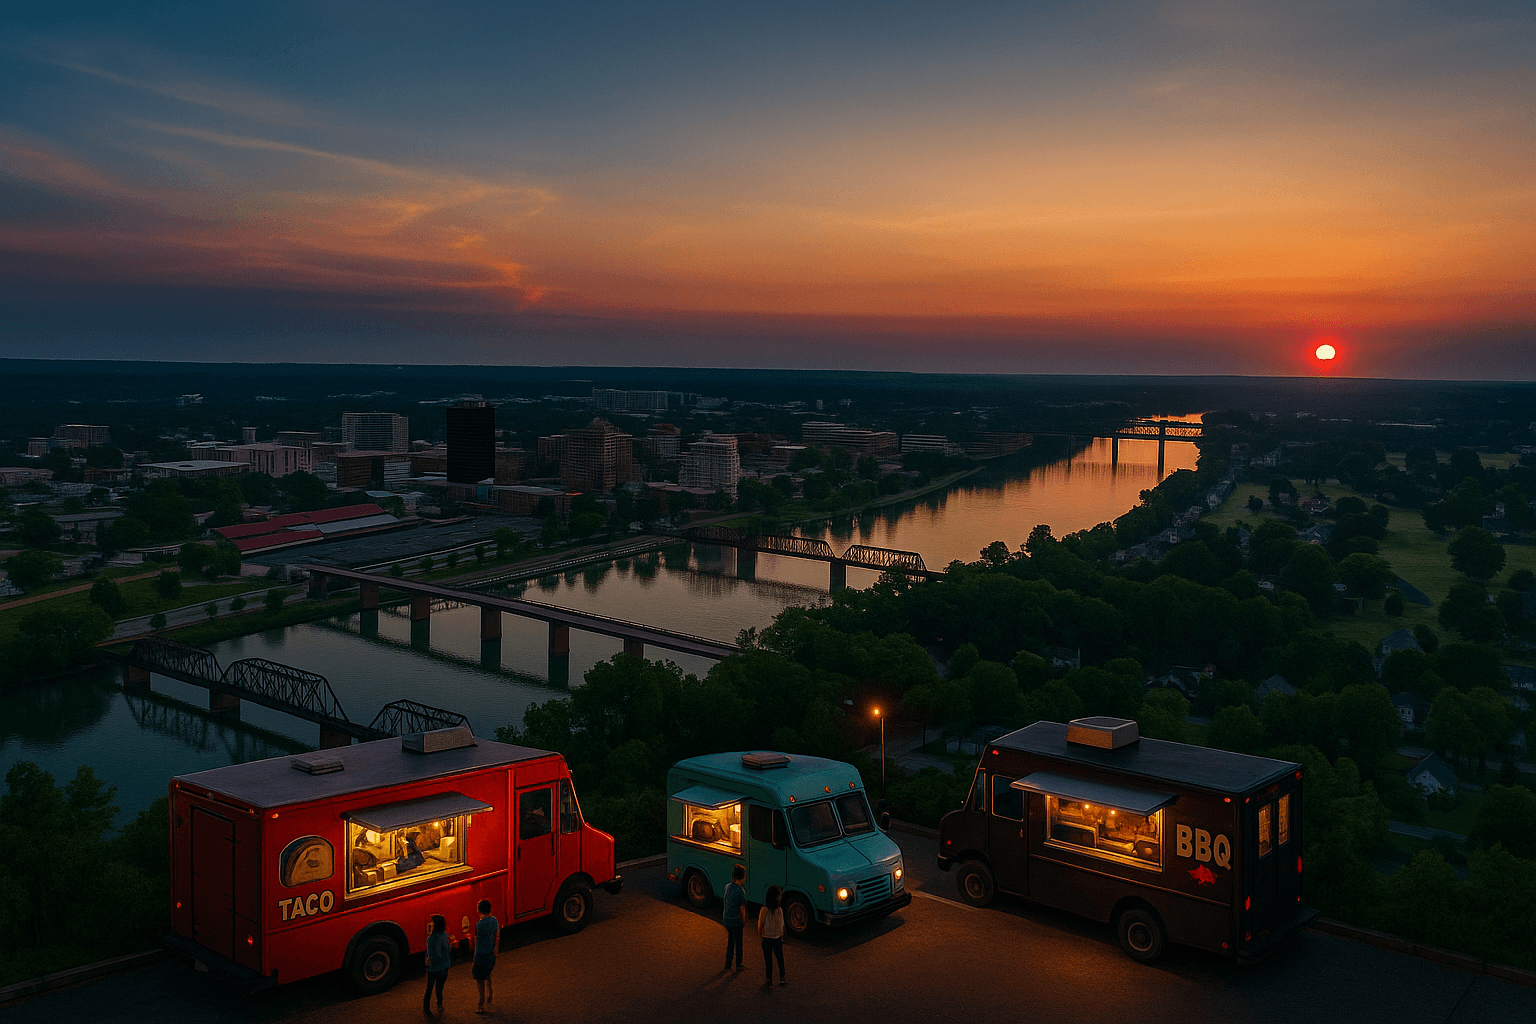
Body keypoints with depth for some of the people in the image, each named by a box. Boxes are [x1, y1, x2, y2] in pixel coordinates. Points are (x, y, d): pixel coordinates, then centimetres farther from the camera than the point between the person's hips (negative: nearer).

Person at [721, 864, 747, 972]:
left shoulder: (727, 887, -1)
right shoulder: (741, 891, -21)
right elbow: (742, 909, -17)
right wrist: (744, 923, -7)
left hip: (727, 919, 6)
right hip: (737, 921, -6)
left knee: (729, 942, 18)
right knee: (738, 943, 10)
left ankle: (728, 964, 23)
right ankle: (738, 965, 22)